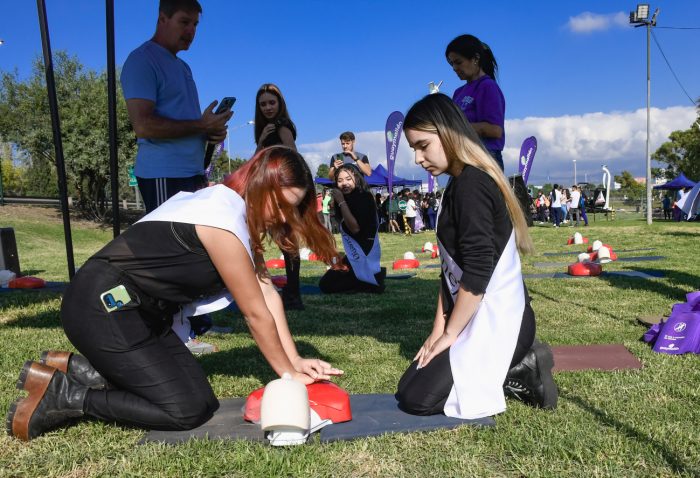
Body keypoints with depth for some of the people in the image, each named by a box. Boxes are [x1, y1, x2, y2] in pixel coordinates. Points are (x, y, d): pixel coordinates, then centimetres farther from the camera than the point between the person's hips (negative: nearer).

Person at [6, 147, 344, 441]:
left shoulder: (233, 207, 8)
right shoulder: (223, 219, -23)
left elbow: (266, 292, 4)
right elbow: (256, 313, -16)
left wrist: (294, 360, 1)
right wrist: (288, 373, -3)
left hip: (138, 312, 10)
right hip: (102, 309, -10)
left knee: (202, 400, 3)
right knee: (187, 411, -11)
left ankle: (77, 369, 12)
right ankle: (60, 394, 0)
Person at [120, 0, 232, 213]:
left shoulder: (183, 66, 21)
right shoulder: (141, 60, -7)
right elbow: (143, 125, -19)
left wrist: (211, 130, 4)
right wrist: (202, 125, -15)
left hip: (194, 173, 9)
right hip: (163, 176, -9)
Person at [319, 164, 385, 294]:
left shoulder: (364, 198, -18)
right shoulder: (348, 199, 9)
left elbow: (355, 227, -28)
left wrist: (341, 202, -22)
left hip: (364, 252, -10)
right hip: (355, 252, 10)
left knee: (326, 285, -7)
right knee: (328, 280, 26)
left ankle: (374, 282, -5)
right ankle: (375, 276, 10)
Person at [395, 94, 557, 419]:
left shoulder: (470, 184, -18)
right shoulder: (460, 186, 13)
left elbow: (477, 273, -23)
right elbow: (452, 270, 11)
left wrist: (450, 334, -12)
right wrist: (438, 330, 7)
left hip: (497, 323, -10)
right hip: (483, 318, 10)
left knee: (416, 398, -9)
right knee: (408, 386, 11)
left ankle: (520, 373, 0)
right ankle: (518, 365, 10)